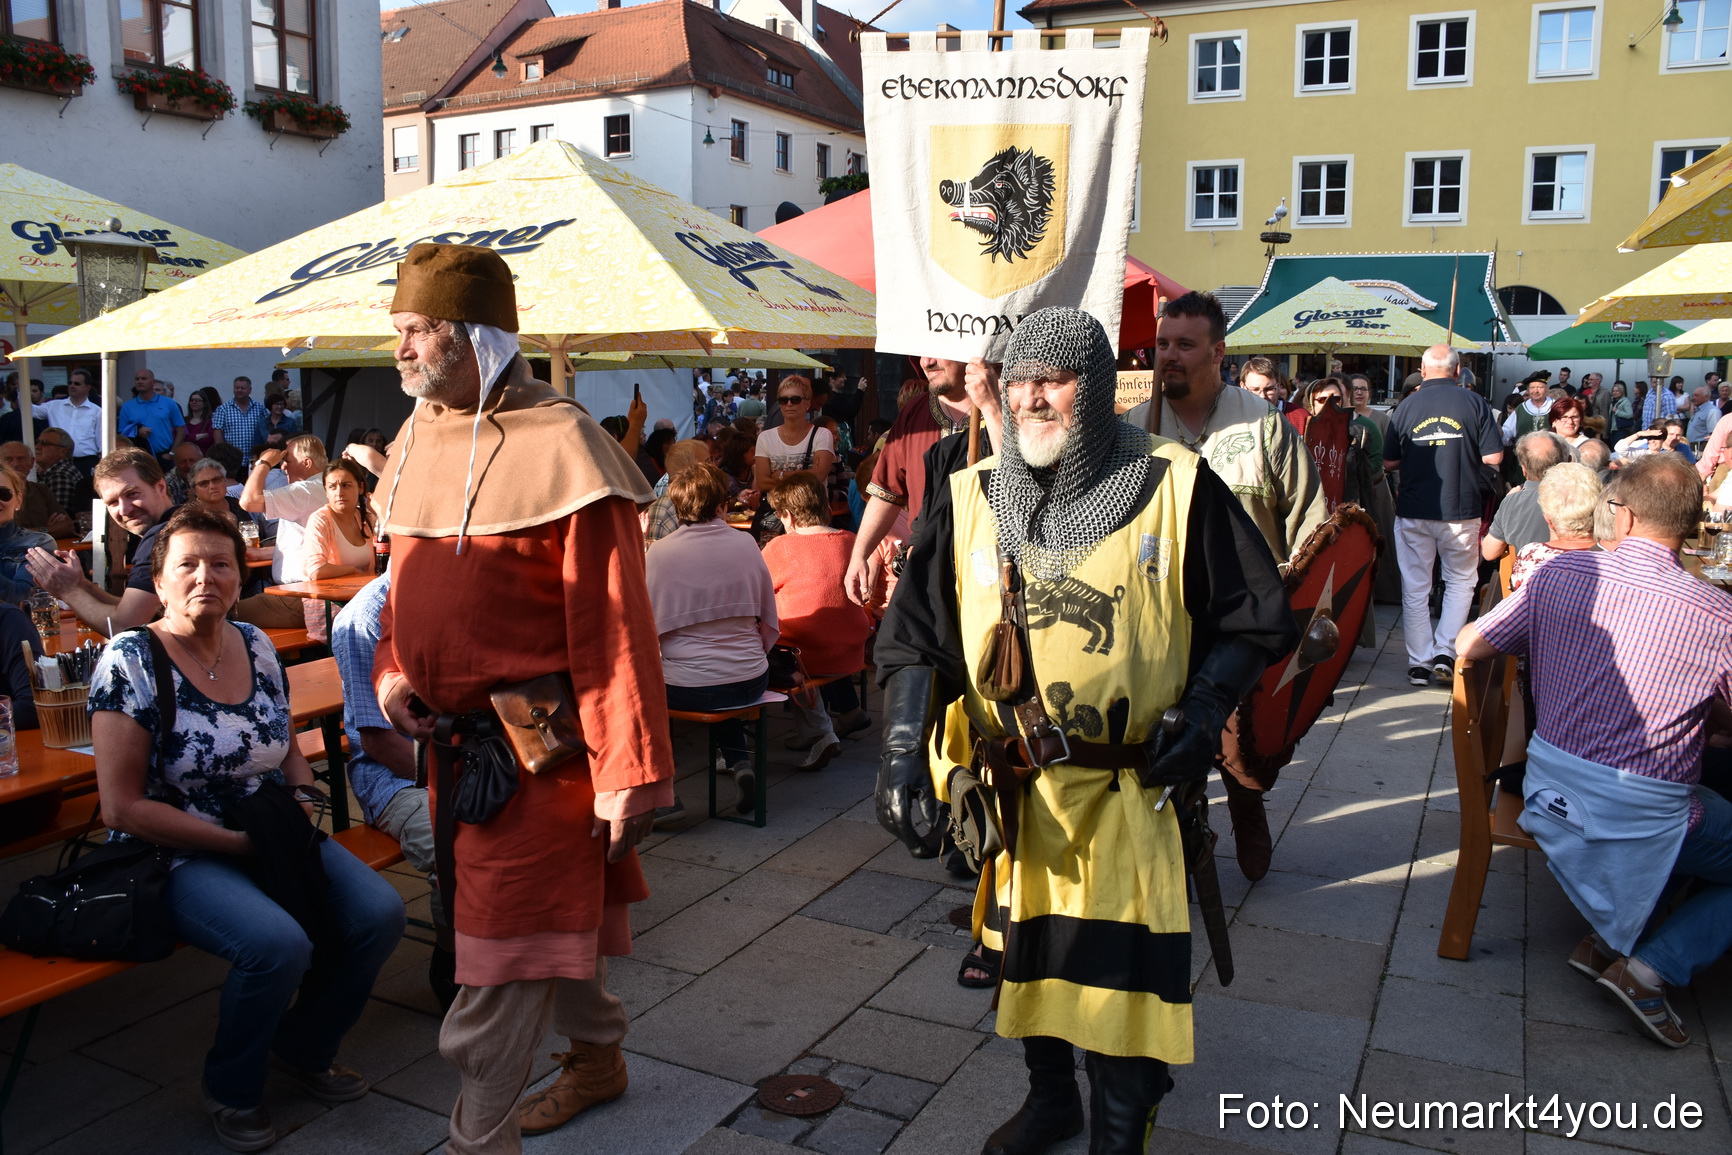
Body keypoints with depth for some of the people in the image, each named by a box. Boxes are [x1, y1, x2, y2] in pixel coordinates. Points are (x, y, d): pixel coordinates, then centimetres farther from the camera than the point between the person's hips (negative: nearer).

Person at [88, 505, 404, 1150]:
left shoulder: (255, 646, 5)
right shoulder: (130, 662, -12)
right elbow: (123, 807, -14)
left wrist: (304, 800, -3)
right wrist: (238, 842, -16)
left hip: (274, 838, 6)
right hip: (178, 856, -5)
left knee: (379, 913, -15)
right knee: (279, 944, -31)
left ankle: (304, 1048, 14)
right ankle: (231, 1089, 2)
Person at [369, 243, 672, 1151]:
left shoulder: (558, 445, -17)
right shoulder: (416, 441, 8)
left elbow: (613, 623, -20)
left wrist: (629, 770, -21)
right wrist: (392, 671, 1)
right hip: (450, 734, 8)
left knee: (503, 948, 0)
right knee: (551, 911, 23)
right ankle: (597, 1057, 44)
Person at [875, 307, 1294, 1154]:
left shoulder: (1175, 489, -6)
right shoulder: (969, 501, 0)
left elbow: (1254, 618, 1)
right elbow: (915, 639, 0)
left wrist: (1203, 718, -12)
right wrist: (902, 754, -11)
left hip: (1130, 796, -3)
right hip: (1010, 790, 3)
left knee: (1121, 975, 2)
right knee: (1026, 950, 19)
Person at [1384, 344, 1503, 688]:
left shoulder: (1406, 407, -3)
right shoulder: (1474, 403, -5)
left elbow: (1389, 463, 1)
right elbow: (1494, 457, -7)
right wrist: (1465, 453, 12)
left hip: (1413, 511, 1)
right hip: (1461, 511, 0)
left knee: (1415, 588, 8)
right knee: (1460, 582, 16)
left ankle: (1419, 662, 11)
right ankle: (1445, 652, 6)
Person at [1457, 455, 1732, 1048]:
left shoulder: (1560, 573, -5)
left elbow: (1469, 646, 3)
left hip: (1548, 790, 5)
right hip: (1644, 814, -5)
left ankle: (1608, 937, 18)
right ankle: (1651, 969, 2)